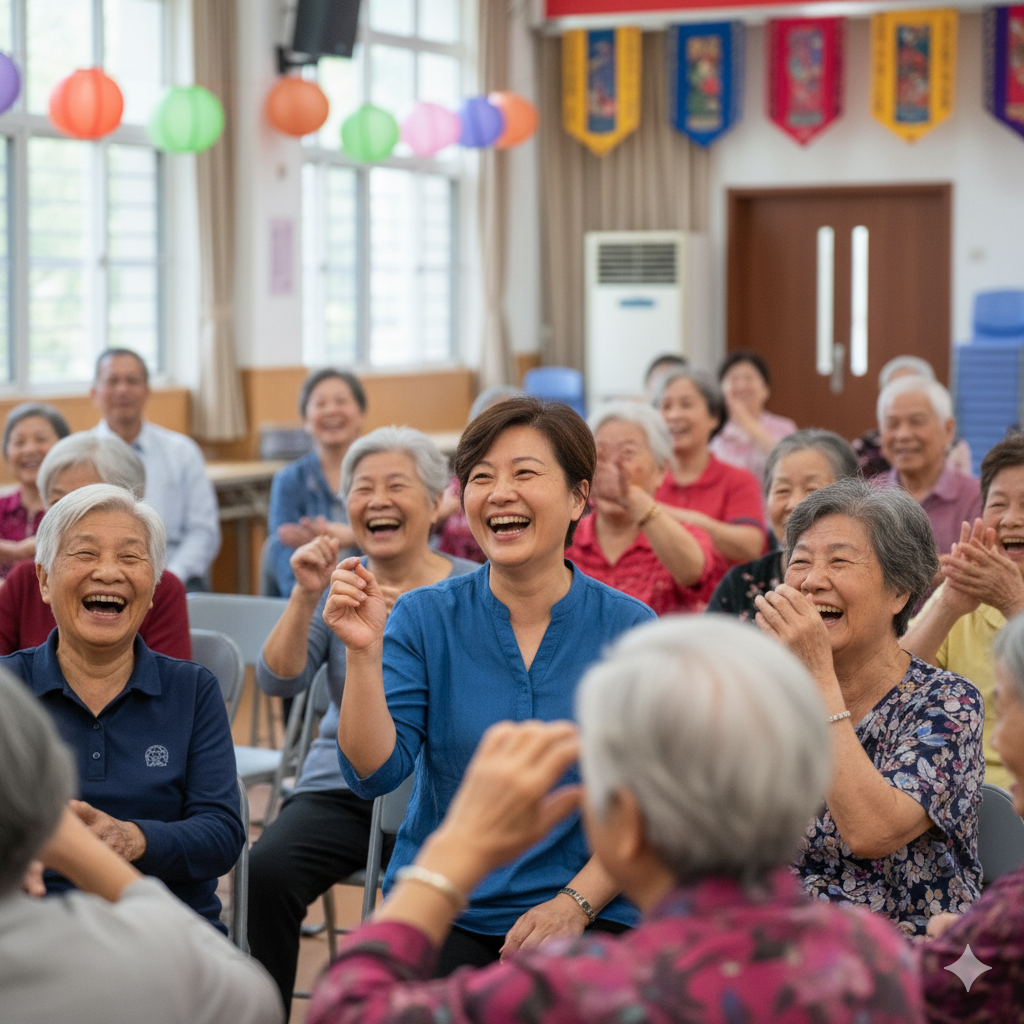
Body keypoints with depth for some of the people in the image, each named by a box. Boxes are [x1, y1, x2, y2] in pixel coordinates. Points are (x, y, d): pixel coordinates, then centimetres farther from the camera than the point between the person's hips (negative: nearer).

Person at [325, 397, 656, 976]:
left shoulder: (631, 629, -1)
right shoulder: (424, 619, 1)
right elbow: (374, 775, -7)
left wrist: (575, 902, -11)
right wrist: (363, 652, -19)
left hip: (589, 913, -1)